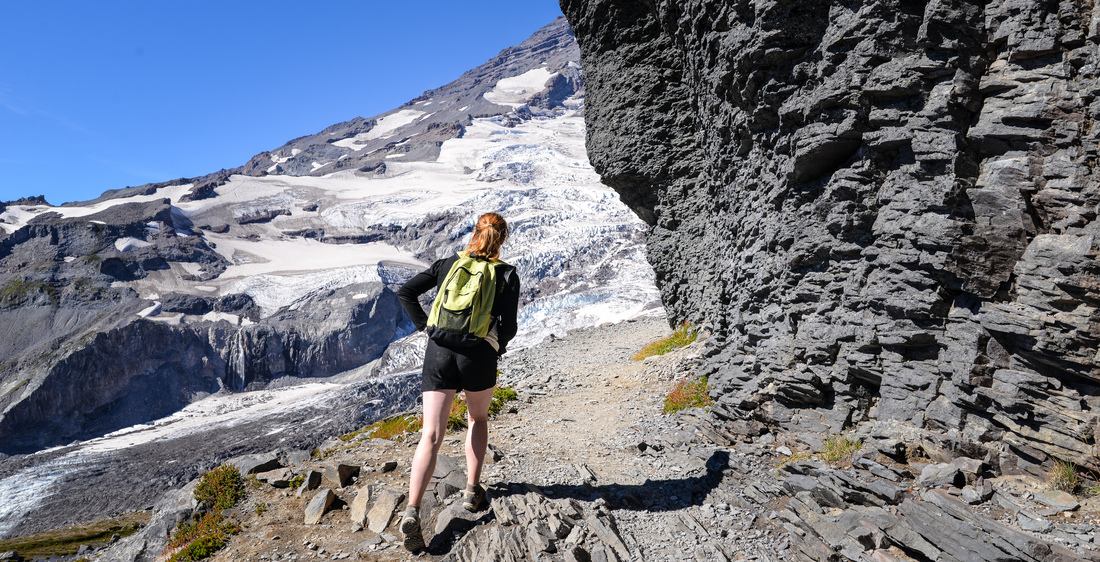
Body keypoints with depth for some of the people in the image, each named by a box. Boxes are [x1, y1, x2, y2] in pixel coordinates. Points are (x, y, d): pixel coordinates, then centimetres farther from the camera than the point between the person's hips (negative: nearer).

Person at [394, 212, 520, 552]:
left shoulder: (448, 264, 11)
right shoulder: (507, 275, 3)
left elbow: (405, 293, 4)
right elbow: (508, 328, -4)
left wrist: (427, 328, 9)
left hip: (439, 352, 2)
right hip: (479, 356, -1)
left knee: (431, 435, 2)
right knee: (478, 419, 26)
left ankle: (412, 512, -10)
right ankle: (472, 492, 28)